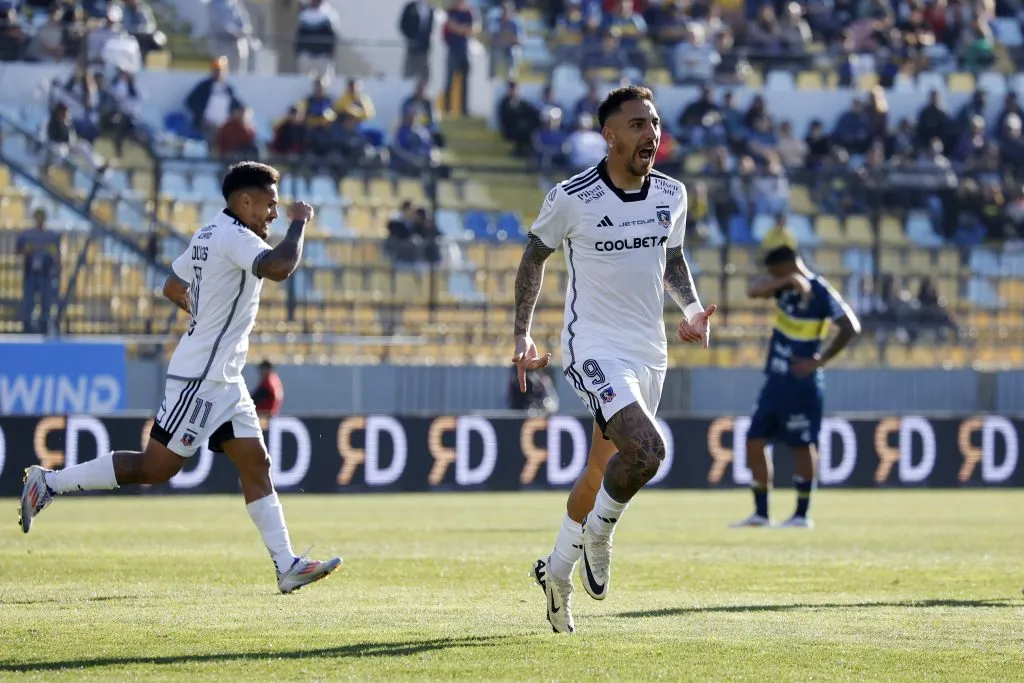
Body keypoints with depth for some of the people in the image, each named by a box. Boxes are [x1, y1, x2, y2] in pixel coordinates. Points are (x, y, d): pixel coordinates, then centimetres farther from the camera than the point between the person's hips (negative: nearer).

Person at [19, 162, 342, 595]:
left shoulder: (208, 236, 14)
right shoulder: (233, 237, -16)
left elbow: (173, 287, 26)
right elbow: (280, 267, -33)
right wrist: (299, 223, -18)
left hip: (222, 379, 11)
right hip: (200, 377, -11)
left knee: (256, 464, 4)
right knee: (155, 468, -6)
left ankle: (287, 566, 1)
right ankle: (50, 482, 3)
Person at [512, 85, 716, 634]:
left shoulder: (672, 195, 3)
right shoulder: (572, 198, -12)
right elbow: (535, 257, 3)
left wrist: (692, 308, 2)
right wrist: (522, 336, 1)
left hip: (649, 352, 6)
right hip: (594, 347, -6)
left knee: (603, 469, 13)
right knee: (647, 449, -26)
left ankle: (557, 570, 32)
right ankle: (597, 538, 0)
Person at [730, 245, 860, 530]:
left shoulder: (820, 292, -13)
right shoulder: (783, 286, 6)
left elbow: (850, 327, -19)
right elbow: (755, 290, -13)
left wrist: (821, 360, -16)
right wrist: (788, 281, -26)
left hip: (801, 383, -8)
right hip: (775, 379, 8)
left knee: (802, 446, -1)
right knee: (754, 441, 6)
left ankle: (802, 515, 5)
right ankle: (760, 513, 11)